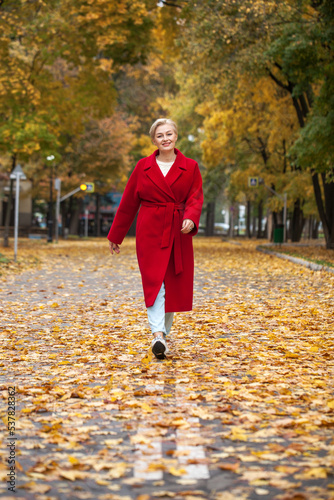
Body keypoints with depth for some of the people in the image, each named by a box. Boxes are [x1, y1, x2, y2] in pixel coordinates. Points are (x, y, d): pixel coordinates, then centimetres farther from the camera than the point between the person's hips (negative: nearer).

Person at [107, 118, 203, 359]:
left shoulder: (190, 167, 5)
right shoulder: (144, 167, 4)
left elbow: (196, 198, -2)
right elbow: (128, 203, 9)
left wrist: (191, 219, -24)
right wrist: (116, 236, 12)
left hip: (177, 233, 2)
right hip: (150, 231, -2)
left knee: (175, 284, 6)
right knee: (154, 281, -12)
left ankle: (164, 332, 20)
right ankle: (158, 335, -20)